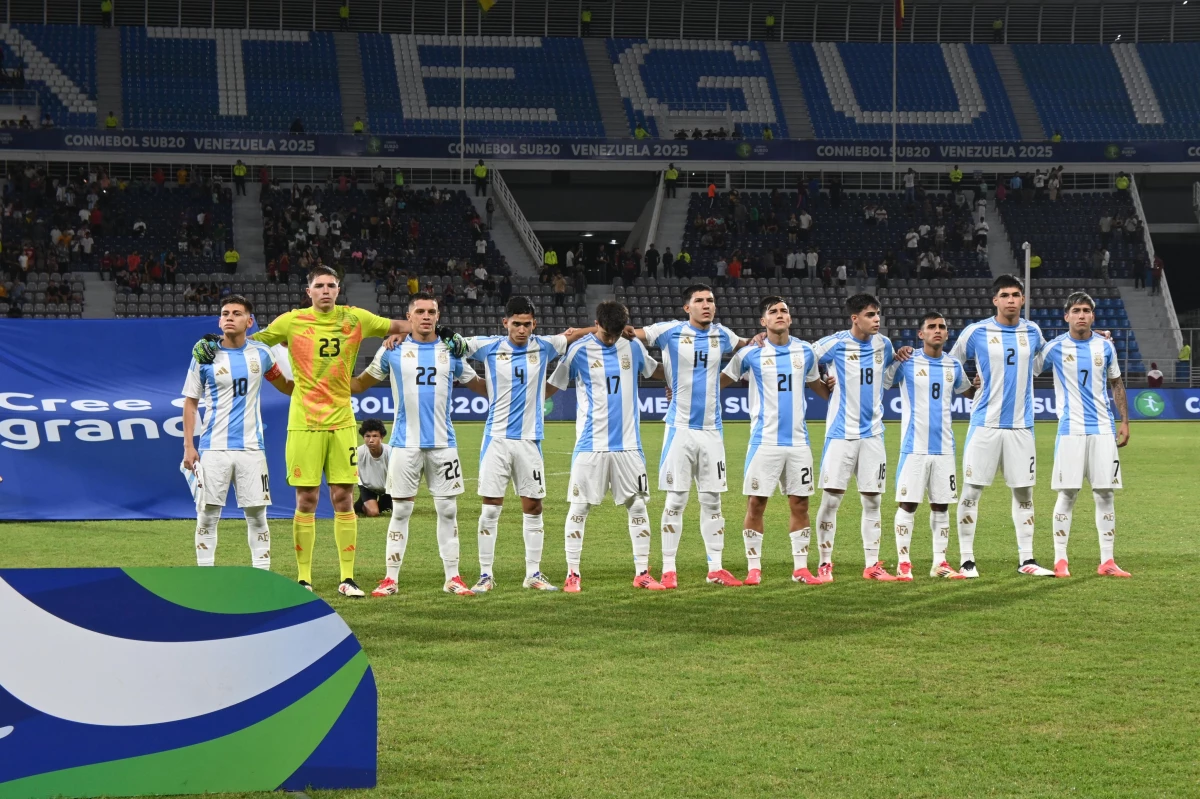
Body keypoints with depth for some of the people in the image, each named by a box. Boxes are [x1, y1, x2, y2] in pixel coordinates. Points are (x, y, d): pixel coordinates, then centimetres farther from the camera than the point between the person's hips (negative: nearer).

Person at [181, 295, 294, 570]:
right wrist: (188, 446, -1)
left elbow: (283, 385, 19)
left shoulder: (260, 353, 5)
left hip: (251, 447, 2)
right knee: (208, 514, 0)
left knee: (257, 514, 3)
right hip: (213, 449, -2)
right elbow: (190, 402, 5)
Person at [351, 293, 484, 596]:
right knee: (401, 511, 2)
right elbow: (360, 384, 9)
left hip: (443, 443, 2)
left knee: (448, 510, 4)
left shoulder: (451, 352, 7)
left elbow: (479, 386, 17)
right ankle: (391, 579, 8)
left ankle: (452, 578, 11)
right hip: (405, 443, -2)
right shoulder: (393, 350, 2)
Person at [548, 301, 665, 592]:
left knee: (637, 506, 5)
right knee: (579, 508, -1)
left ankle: (642, 572, 13)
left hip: (628, 444, 3)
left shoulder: (633, 347, 7)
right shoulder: (578, 350, -5)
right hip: (591, 445, -3)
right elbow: (552, 386, 0)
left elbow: (657, 371, 25)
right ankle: (573, 574, 6)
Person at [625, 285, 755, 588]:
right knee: (676, 500, -1)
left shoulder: (721, 335, 8)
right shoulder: (671, 331, -3)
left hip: (711, 430, 3)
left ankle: (715, 568, 14)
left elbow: (742, 346, 28)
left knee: (712, 500, 7)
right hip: (680, 428, -3)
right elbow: (633, 334, 1)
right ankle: (668, 570, 5)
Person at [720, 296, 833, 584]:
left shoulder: (805, 351, 9)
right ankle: (754, 568, 6)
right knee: (756, 504, -3)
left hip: (798, 440, 3)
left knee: (799, 504, 5)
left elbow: (817, 385, 22)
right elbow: (720, 381, 5)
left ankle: (800, 568, 12)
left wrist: (833, 387, 0)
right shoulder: (751, 353, 0)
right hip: (764, 440, -3)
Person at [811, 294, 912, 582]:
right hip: (841, 433, -4)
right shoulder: (835, 344, -8)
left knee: (872, 500, 6)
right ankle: (825, 564, 4)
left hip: (872, 433, 4)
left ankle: (872, 565, 11)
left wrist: (900, 355, 7)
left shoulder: (883, 344, 6)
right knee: (830, 499, -5)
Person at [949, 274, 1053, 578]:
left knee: (1024, 492, 7)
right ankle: (966, 560, 4)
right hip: (985, 424, -3)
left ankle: (1026, 559, 15)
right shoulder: (976, 332, -3)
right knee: (971, 491, -3)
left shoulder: (1033, 332, 6)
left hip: (1021, 424, 3)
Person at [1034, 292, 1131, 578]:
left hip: (1103, 429, 3)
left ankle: (1107, 561, 7)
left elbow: (1116, 384, 16)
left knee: (1104, 493, 3)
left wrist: (1124, 421, 11)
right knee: (1067, 494, -3)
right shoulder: (1055, 348, -2)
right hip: (1071, 430, -3)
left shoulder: (1105, 347, 6)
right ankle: (1060, 560, 5)